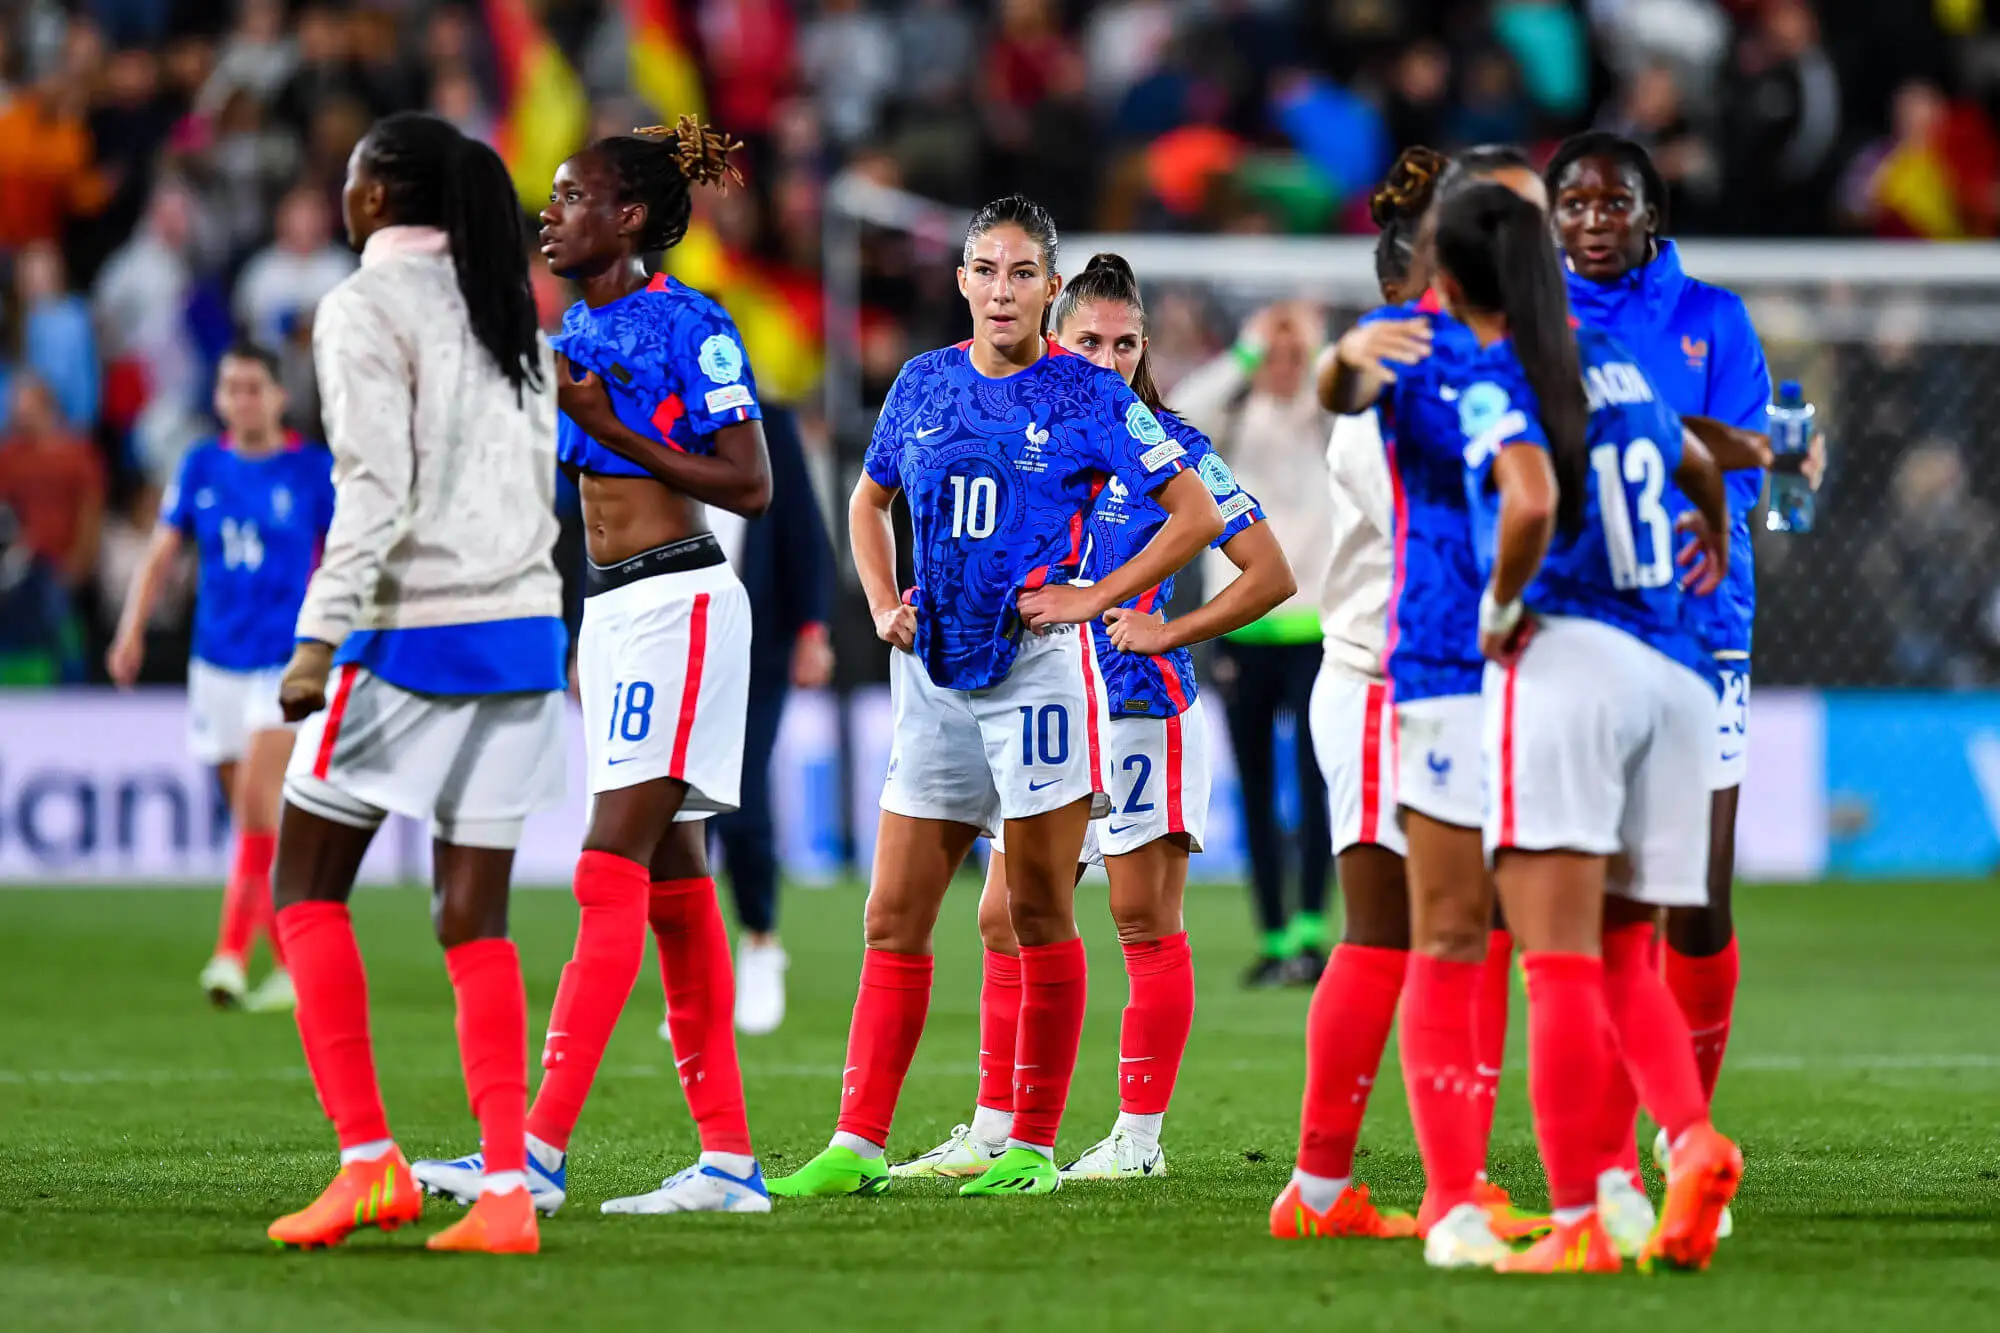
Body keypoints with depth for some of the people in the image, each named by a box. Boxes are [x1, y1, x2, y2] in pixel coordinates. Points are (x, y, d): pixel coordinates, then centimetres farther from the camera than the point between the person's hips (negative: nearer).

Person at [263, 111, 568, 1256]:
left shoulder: (367, 308, -8)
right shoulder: (510, 311, 14)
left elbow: (376, 493, -16)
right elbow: (541, 483, 15)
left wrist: (321, 638, -17)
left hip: (413, 635, -6)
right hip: (524, 635, 6)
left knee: (308, 888, 6)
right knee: (475, 921, 6)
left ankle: (369, 1160, -4)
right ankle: (507, 1192, -4)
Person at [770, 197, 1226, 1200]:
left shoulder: (1088, 397, -3)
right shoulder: (925, 384, 9)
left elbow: (1196, 514, -2)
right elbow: (869, 499, 25)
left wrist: (1096, 597, -8)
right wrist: (883, 606, 10)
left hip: (1036, 667, -5)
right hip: (934, 673, 5)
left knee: (1039, 916, -1)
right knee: (895, 917, 1)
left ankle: (1034, 1146, 5)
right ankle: (856, 1145, 1)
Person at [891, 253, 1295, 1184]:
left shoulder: (1169, 448, -5)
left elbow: (1271, 575, -6)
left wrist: (1166, 633, -12)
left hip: (1139, 711, -6)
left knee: (1145, 923, -2)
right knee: (1006, 921, 5)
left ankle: (1139, 1136, 1)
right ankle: (993, 1132, 10)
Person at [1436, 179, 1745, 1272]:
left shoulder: (1491, 377, -3)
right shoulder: (1616, 364, 18)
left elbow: (1532, 503, -22)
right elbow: (1698, 469, 38)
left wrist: (1499, 607, -5)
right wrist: (1714, 531, 60)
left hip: (1565, 653, -7)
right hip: (1674, 677, 7)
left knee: (1560, 960, -7)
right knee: (1625, 960, 13)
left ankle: (1578, 1222, -13)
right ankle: (1693, 1143, -12)